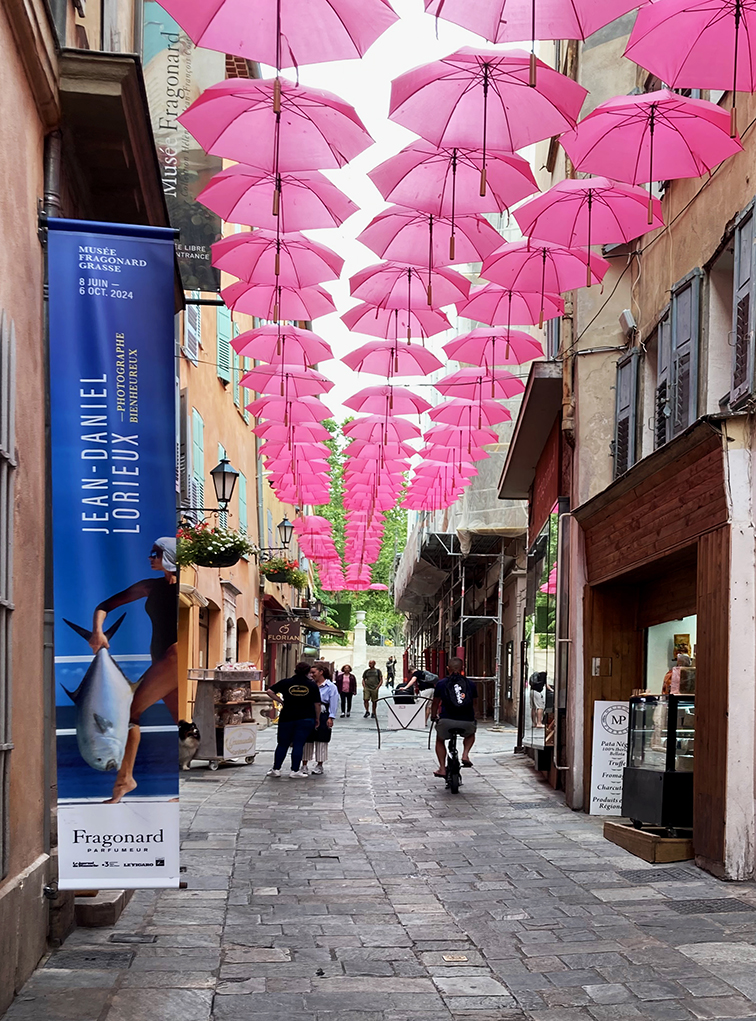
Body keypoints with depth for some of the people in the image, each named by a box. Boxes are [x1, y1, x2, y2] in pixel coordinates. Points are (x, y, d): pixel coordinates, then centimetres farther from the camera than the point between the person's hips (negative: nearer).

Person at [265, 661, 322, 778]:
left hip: (287, 718, 1)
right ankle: (295, 771, 1)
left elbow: (269, 691, -5)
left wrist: (280, 701, 4)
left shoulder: (286, 683, 0)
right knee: (299, 745, 1)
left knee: (282, 744, 9)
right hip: (306, 719, -1)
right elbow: (317, 704, 0)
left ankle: (276, 769, 11)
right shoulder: (312, 685, -1)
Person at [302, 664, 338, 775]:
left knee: (321, 741, 2)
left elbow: (333, 704, -5)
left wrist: (331, 718, -12)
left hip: (323, 717, -4)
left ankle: (319, 765, 12)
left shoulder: (331, 687, -2)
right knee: (306, 741, 5)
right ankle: (304, 765, 12)